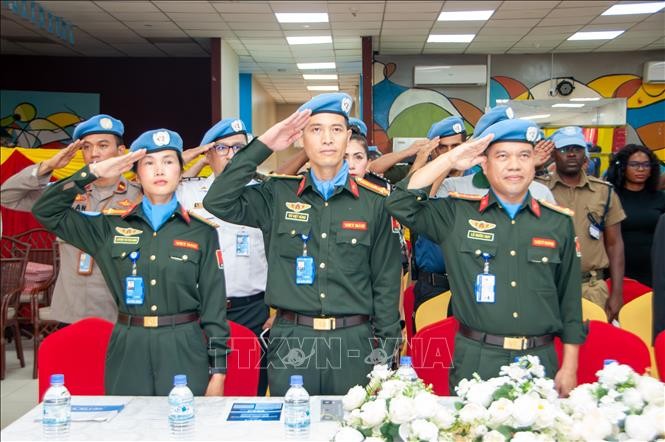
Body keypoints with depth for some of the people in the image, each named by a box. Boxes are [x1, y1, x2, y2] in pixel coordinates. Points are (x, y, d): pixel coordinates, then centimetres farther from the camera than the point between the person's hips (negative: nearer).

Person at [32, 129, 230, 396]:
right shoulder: (111, 227, 7)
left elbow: (213, 304, 2)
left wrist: (217, 371, -1)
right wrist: (93, 173, -1)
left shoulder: (201, 232, 3)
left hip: (185, 353, -1)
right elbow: (46, 211, 8)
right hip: (128, 352, 1)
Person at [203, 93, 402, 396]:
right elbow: (218, 202, -7)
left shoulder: (374, 202, 2)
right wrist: (263, 145, -8)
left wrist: (386, 349, 3)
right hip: (291, 340, 0)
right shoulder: (279, 195, 4)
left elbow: (386, 282, 5)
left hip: (354, 340, 0)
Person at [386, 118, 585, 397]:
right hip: (475, 362, -1)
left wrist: (569, 367, 6)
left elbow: (570, 298, 9)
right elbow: (400, 205, -9)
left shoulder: (558, 222, 6)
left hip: (540, 361, 2)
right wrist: (450, 160, -11)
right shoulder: (457, 214, 2)